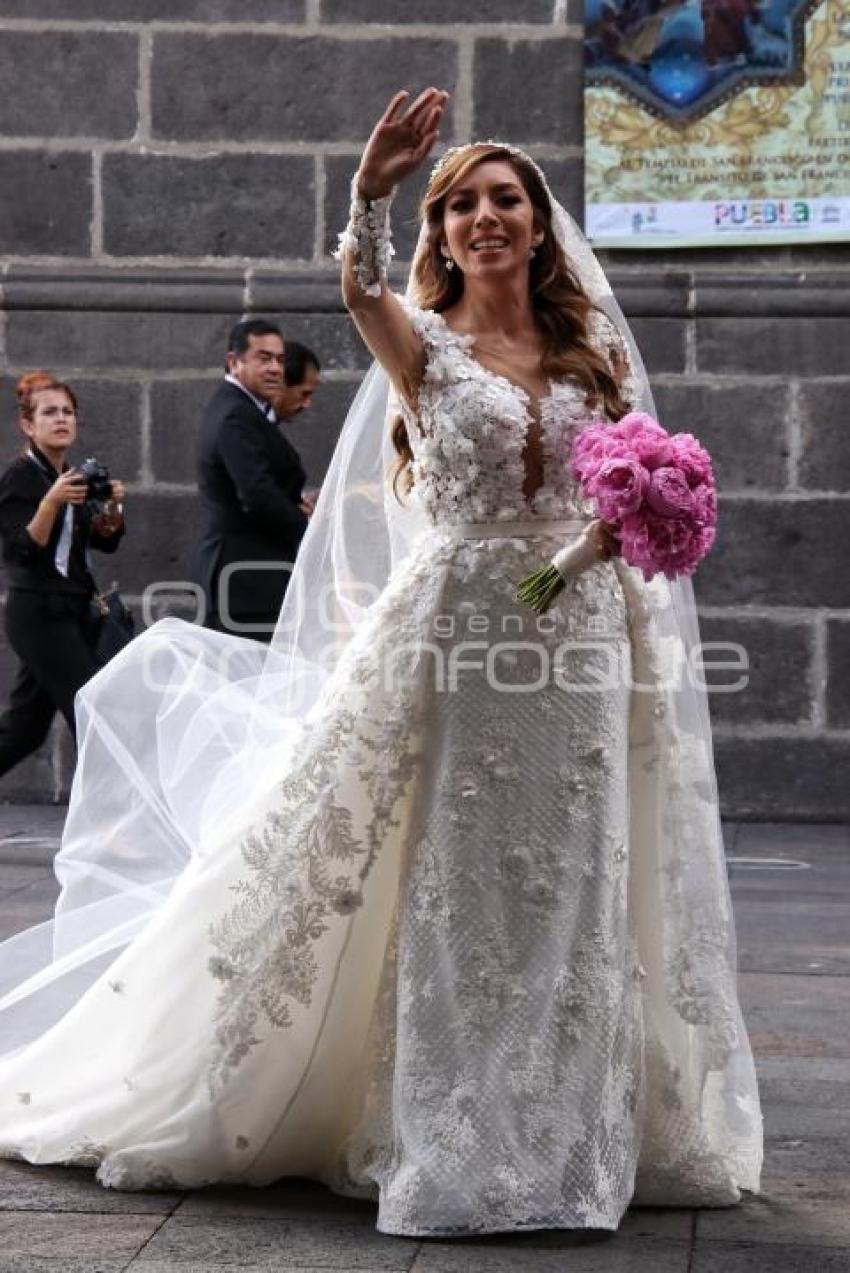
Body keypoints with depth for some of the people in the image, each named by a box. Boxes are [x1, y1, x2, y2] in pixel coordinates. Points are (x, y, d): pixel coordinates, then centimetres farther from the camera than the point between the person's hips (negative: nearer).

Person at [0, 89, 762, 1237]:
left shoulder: (599, 349, 11)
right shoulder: (423, 343, 1)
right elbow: (360, 287, -21)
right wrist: (369, 191, -41)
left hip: (582, 636, 3)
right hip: (451, 627, -3)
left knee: (571, 893, 6)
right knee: (441, 888, -1)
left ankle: (561, 1134, 19)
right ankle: (439, 1134, 11)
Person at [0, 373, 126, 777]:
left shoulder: (71, 475, 13)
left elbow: (105, 542, 16)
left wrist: (111, 507, -3)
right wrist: (52, 501, -31)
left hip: (72, 614, 8)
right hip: (39, 616, -8)